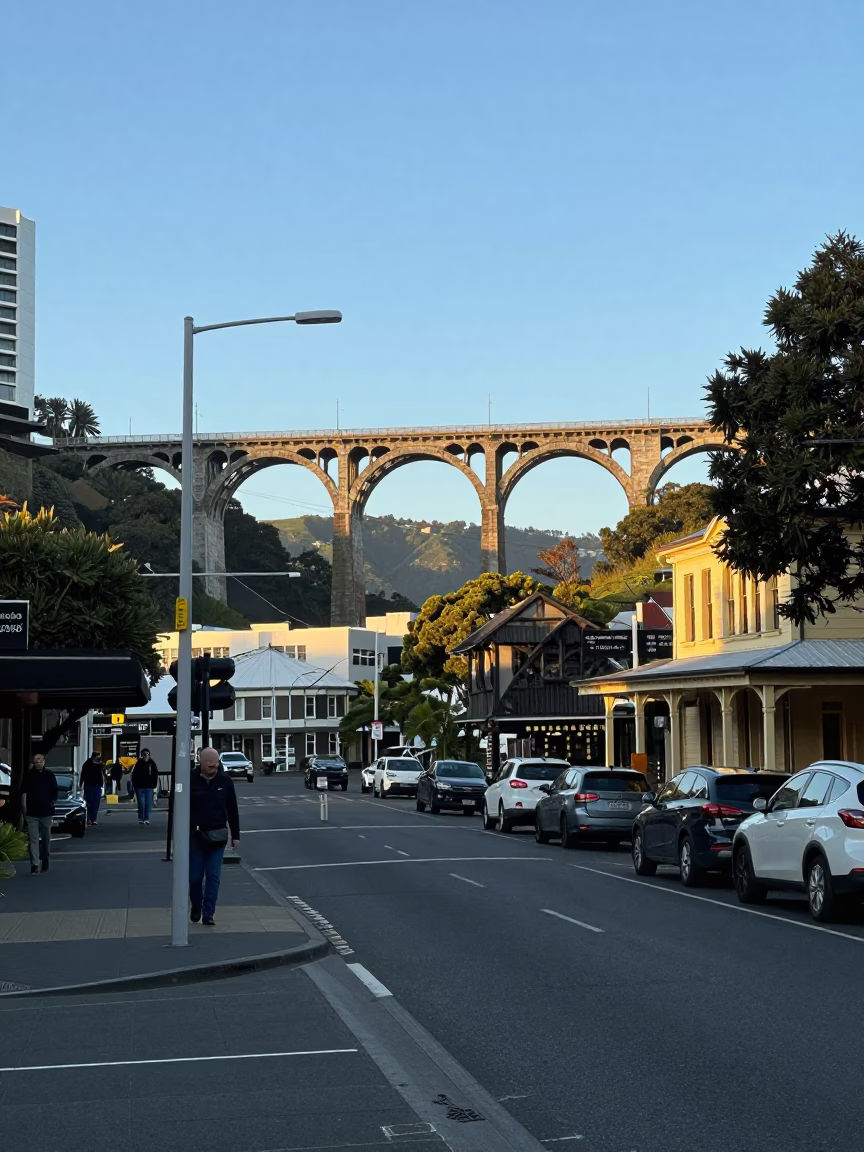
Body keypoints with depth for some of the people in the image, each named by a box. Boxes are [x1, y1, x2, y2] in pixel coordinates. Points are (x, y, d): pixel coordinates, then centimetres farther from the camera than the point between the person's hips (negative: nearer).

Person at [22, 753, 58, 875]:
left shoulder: (49, 775, 2)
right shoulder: (29, 775, 1)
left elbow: (54, 792, 7)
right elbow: (24, 792, 4)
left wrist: (51, 802, -3)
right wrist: (25, 806, -2)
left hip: (46, 811, 1)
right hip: (32, 813, -1)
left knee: (46, 838, 13)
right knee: (33, 839, -7)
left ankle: (45, 859, 32)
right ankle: (34, 865, -11)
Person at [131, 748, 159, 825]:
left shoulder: (152, 763, 0)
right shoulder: (139, 763, -1)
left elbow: (155, 775, 6)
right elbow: (134, 775, 2)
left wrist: (154, 784, 0)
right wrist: (135, 785, -2)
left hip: (149, 787, 1)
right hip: (140, 787, -1)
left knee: (148, 804, 0)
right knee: (141, 804, -2)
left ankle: (147, 819, 9)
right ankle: (141, 819, 9)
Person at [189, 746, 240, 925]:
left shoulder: (225, 781, 0)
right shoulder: (191, 780, -7)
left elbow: (232, 810, 6)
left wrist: (235, 835, 6)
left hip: (217, 837, 1)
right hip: (195, 836, -1)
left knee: (213, 877, -1)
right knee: (195, 876, 5)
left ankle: (208, 914, 5)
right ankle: (196, 907, 30)